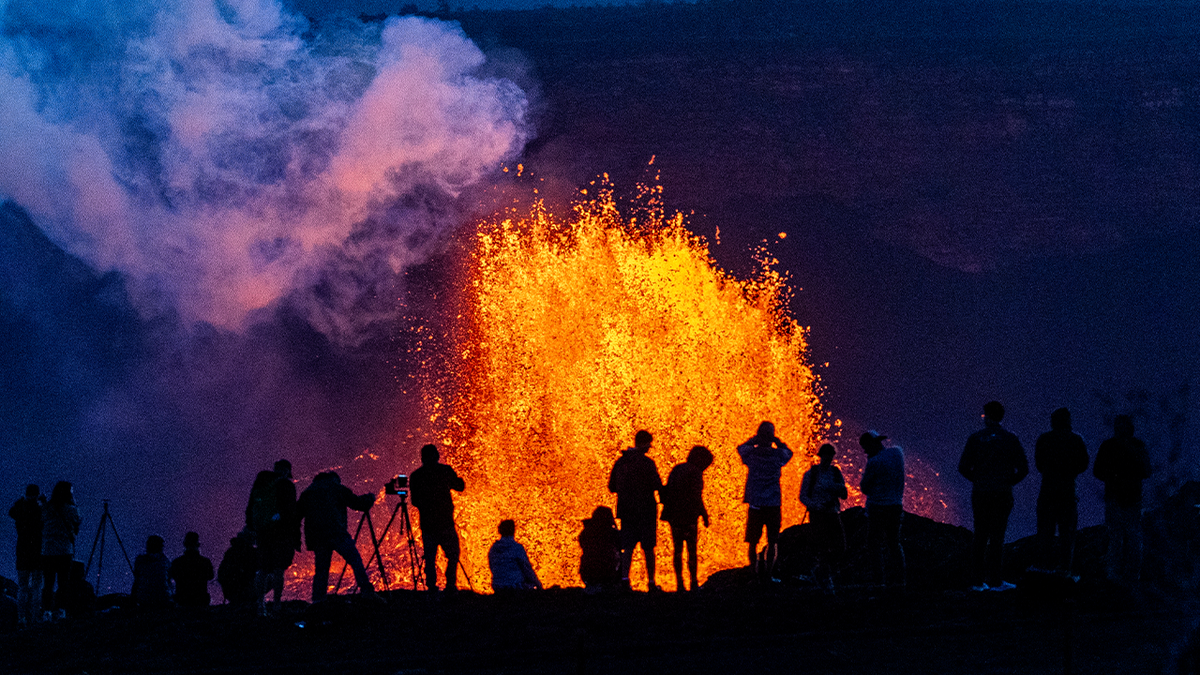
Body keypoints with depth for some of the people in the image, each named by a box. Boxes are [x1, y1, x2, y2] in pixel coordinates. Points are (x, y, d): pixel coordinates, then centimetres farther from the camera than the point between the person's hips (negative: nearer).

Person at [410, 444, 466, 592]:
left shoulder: (415, 476, 3)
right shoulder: (445, 470, -2)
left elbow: (415, 501, 8)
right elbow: (460, 486, 11)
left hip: (427, 523, 2)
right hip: (445, 522, -2)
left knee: (430, 557, 7)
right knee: (452, 554, 7)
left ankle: (431, 587, -1)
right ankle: (450, 585, -4)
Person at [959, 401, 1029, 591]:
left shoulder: (976, 438, 1)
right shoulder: (1010, 438, 0)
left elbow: (963, 467, -1)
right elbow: (1023, 468, -2)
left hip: (980, 493, 1)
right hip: (1002, 493, -1)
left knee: (980, 535, 7)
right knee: (997, 536, 0)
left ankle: (978, 581, 5)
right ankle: (996, 581, -2)